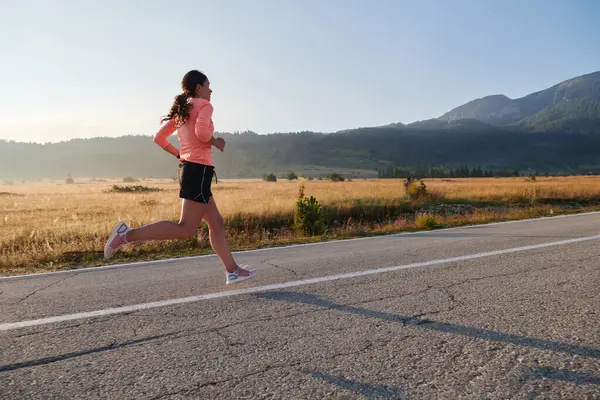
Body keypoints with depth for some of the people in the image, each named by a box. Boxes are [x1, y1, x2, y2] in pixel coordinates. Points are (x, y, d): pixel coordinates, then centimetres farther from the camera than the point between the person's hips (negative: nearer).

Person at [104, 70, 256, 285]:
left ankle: (232, 270, 16)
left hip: (187, 168, 10)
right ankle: (128, 235, -12)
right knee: (186, 229, -10)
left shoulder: (181, 111, 19)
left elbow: (159, 138, 17)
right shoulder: (204, 105, -4)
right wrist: (215, 142, -6)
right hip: (199, 170, -10)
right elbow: (201, 131, -25)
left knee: (216, 222, 11)